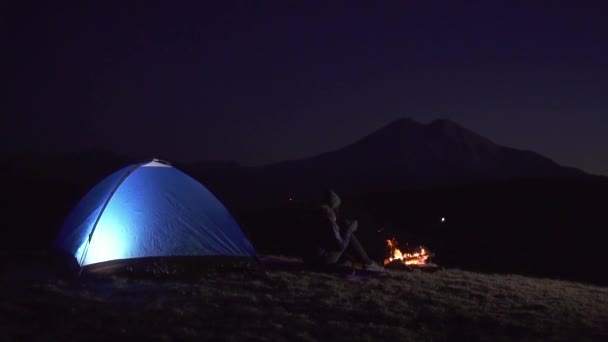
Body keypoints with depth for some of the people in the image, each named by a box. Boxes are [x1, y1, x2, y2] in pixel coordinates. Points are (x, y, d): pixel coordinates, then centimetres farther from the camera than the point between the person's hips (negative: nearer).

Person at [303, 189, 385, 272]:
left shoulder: (322, 218, 8)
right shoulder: (329, 222, -20)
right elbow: (340, 245, -19)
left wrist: (346, 225, 12)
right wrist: (350, 229, -7)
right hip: (323, 258, -9)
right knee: (350, 237, -10)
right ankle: (368, 263, 0)